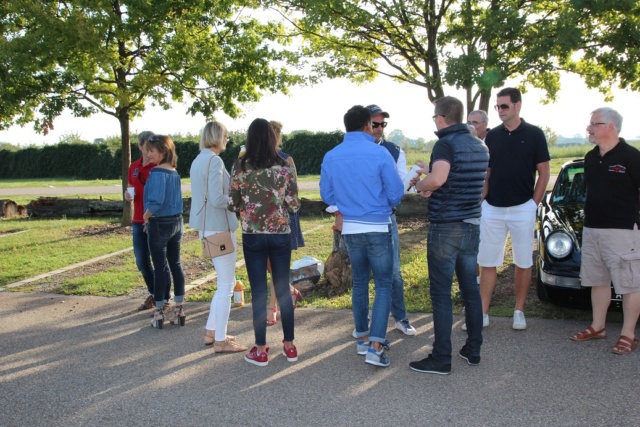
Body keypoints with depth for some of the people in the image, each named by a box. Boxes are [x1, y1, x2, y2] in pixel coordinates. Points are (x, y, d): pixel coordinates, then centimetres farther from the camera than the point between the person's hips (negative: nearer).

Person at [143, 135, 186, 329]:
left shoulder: (158, 172, -17)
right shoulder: (174, 173, 8)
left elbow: (156, 201, -28)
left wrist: (146, 216, -11)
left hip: (160, 224, -7)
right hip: (177, 222, 7)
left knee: (160, 268, 1)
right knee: (176, 264, 11)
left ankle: (159, 313, 11)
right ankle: (179, 310, 17)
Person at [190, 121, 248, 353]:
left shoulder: (198, 160, 13)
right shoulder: (214, 160, -15)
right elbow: (217, 199, -23)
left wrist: (234, 194, 14)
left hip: (207, 227, 10)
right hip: (218, 227, -9)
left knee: (226, 282, 19)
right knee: (226, 285, 0)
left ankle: (211, 331, 26)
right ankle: (220, 340, 9)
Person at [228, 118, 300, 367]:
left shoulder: (240, 167, -6)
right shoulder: (284, 167, -5)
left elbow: (232, 204, -2)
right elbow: (294, 206, -3)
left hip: (252, 235, -1)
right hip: (280, 234, 1)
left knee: (258, 292, 6)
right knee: (283, 289, 12)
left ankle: (260, 351, 12)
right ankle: (289, 346, 21)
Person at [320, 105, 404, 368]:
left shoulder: (330, 157, -1)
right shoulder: (379, 153, -12)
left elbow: (327, 196, 6)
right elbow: (396, 193, -9)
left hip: (350, 229, 4)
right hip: (377, 228, -4)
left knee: (359, 283, 18)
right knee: (383, 285, 3)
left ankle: (362, 338, 29)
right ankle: (375, 346, -5)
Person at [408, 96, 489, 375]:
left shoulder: (446, 144, -15)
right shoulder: (480, 146, 10)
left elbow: (438, 179, -32)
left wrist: (421, 184, -12)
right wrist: (431, 172, 21)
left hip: (445, 228, -8)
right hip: (472, 226, 8)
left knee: (441, 294, -1)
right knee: (471, 290, 15)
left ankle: (441, 358, 5)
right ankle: (473, 350, 24)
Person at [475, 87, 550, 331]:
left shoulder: (534, 135, -2)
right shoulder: (492, 136, 7)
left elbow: (544, 172, 1)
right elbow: (486, 173, 10)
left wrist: (534, 203, -5)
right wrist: (480, 200, -1)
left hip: (522, 209, -3)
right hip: (491, 209, 3)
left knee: (523, 263, 9)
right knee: (487, 263, 5)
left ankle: (519, 312, 22)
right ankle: (483, 314, 12)